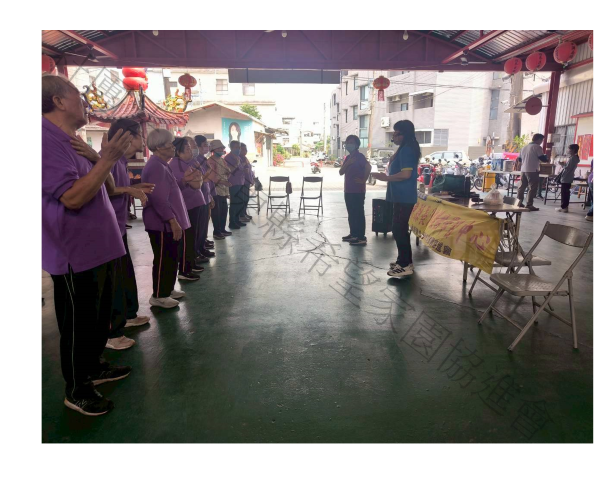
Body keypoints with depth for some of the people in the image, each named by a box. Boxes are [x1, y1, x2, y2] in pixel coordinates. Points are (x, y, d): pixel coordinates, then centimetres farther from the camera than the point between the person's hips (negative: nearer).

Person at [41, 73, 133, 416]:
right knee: (79, 323, 5)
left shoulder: (70, 142, 14)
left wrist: (109, 157, 7)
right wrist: (108, 159, -26)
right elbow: (73, 197, -26)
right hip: (76, 254, -10)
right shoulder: (48, 141, -18)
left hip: (100, 247, 10)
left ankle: (94, 367, 40)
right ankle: (76, 390, 23)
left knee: (100, 316, 21)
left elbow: (105, 187, 18)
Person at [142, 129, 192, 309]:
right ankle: (158, 296, 9)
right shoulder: (156, 167, -19)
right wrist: (173, 221, -25)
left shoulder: (161, 165, 16)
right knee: (164, 259, -2)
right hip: (163, 223, -11)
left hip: (167, 222, 11)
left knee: (171, 258, 17)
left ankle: (168, 290, 29)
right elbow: (158, 199, -25)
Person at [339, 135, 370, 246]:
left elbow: (368, 167, -28)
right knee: (351, 213, 14)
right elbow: (341, 172, 7)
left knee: (359, 213, -7)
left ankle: (361, 238, -5)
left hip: (358, 191, -9)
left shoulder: (360, 156, -10)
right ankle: (353, 234, 25)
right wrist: (347, 163, -9)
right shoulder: (348, 157, 15)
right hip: (348, 190, 9)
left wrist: (364, 180, -20)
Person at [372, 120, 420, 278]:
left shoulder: (406, 150, -15)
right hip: (402, 196, 11)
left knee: (399, 230, -8)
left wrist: (385, 178, -15)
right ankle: (404, 260, 24)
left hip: (404, 197, -11)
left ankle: (405, 266, -4)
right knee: (400, 229, 15)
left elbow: (406, 174, -24)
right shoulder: (406, 149, 17)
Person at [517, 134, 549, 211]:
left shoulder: (524, 147, 15)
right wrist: (546, 157, 12)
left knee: (522, 187, 12)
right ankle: (529, 205, -4)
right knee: (533, 188, -3)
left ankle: (519, 202, 14)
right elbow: (543, 159, -9)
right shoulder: (537, 147, -7)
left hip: (523, 170, 7)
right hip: (532, 171, -7)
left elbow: (520, 158, 22)